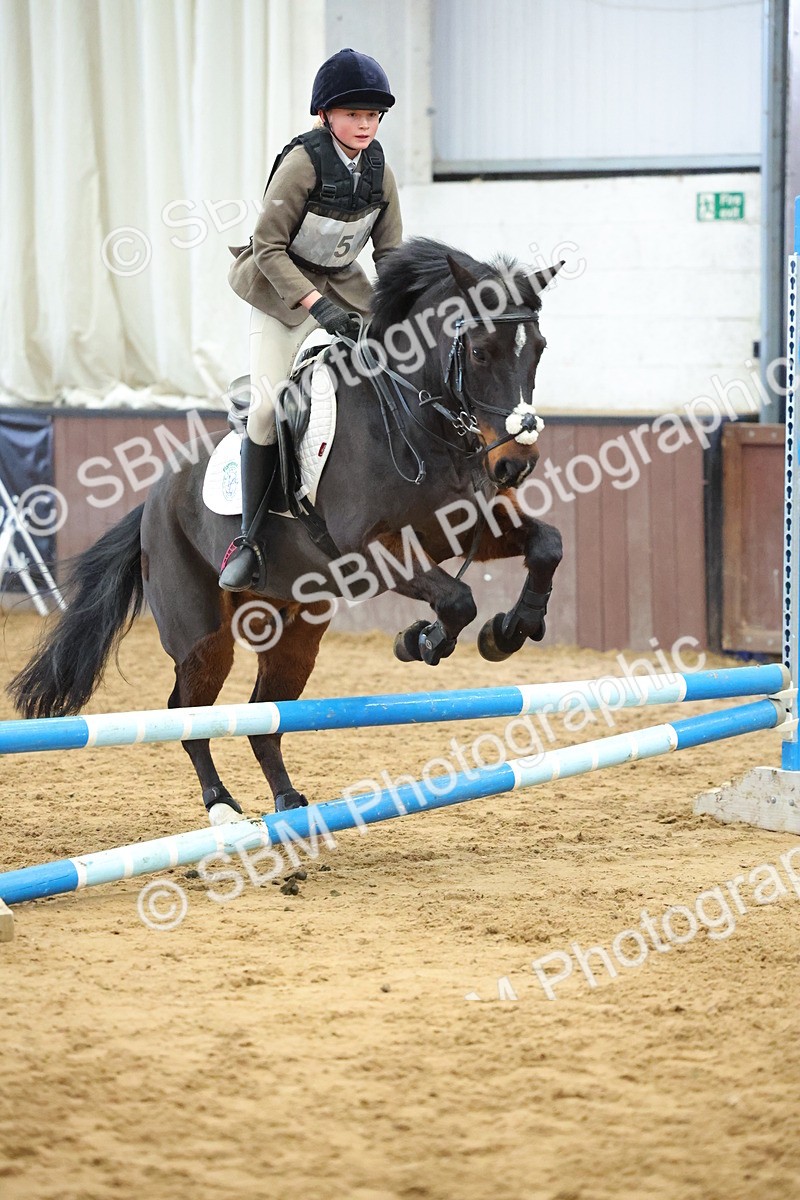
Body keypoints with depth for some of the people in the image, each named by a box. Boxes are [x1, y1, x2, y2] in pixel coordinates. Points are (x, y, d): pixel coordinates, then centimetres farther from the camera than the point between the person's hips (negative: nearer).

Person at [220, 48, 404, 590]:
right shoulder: (304, 162, -21)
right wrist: (316, 305, -29)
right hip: (283, 289, -6)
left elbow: (390, 251, 4)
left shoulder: (379, 169, -4)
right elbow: (269, 246, -21)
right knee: (269, 405, -17)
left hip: (344, 286, 6)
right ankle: (248, 538, -9)